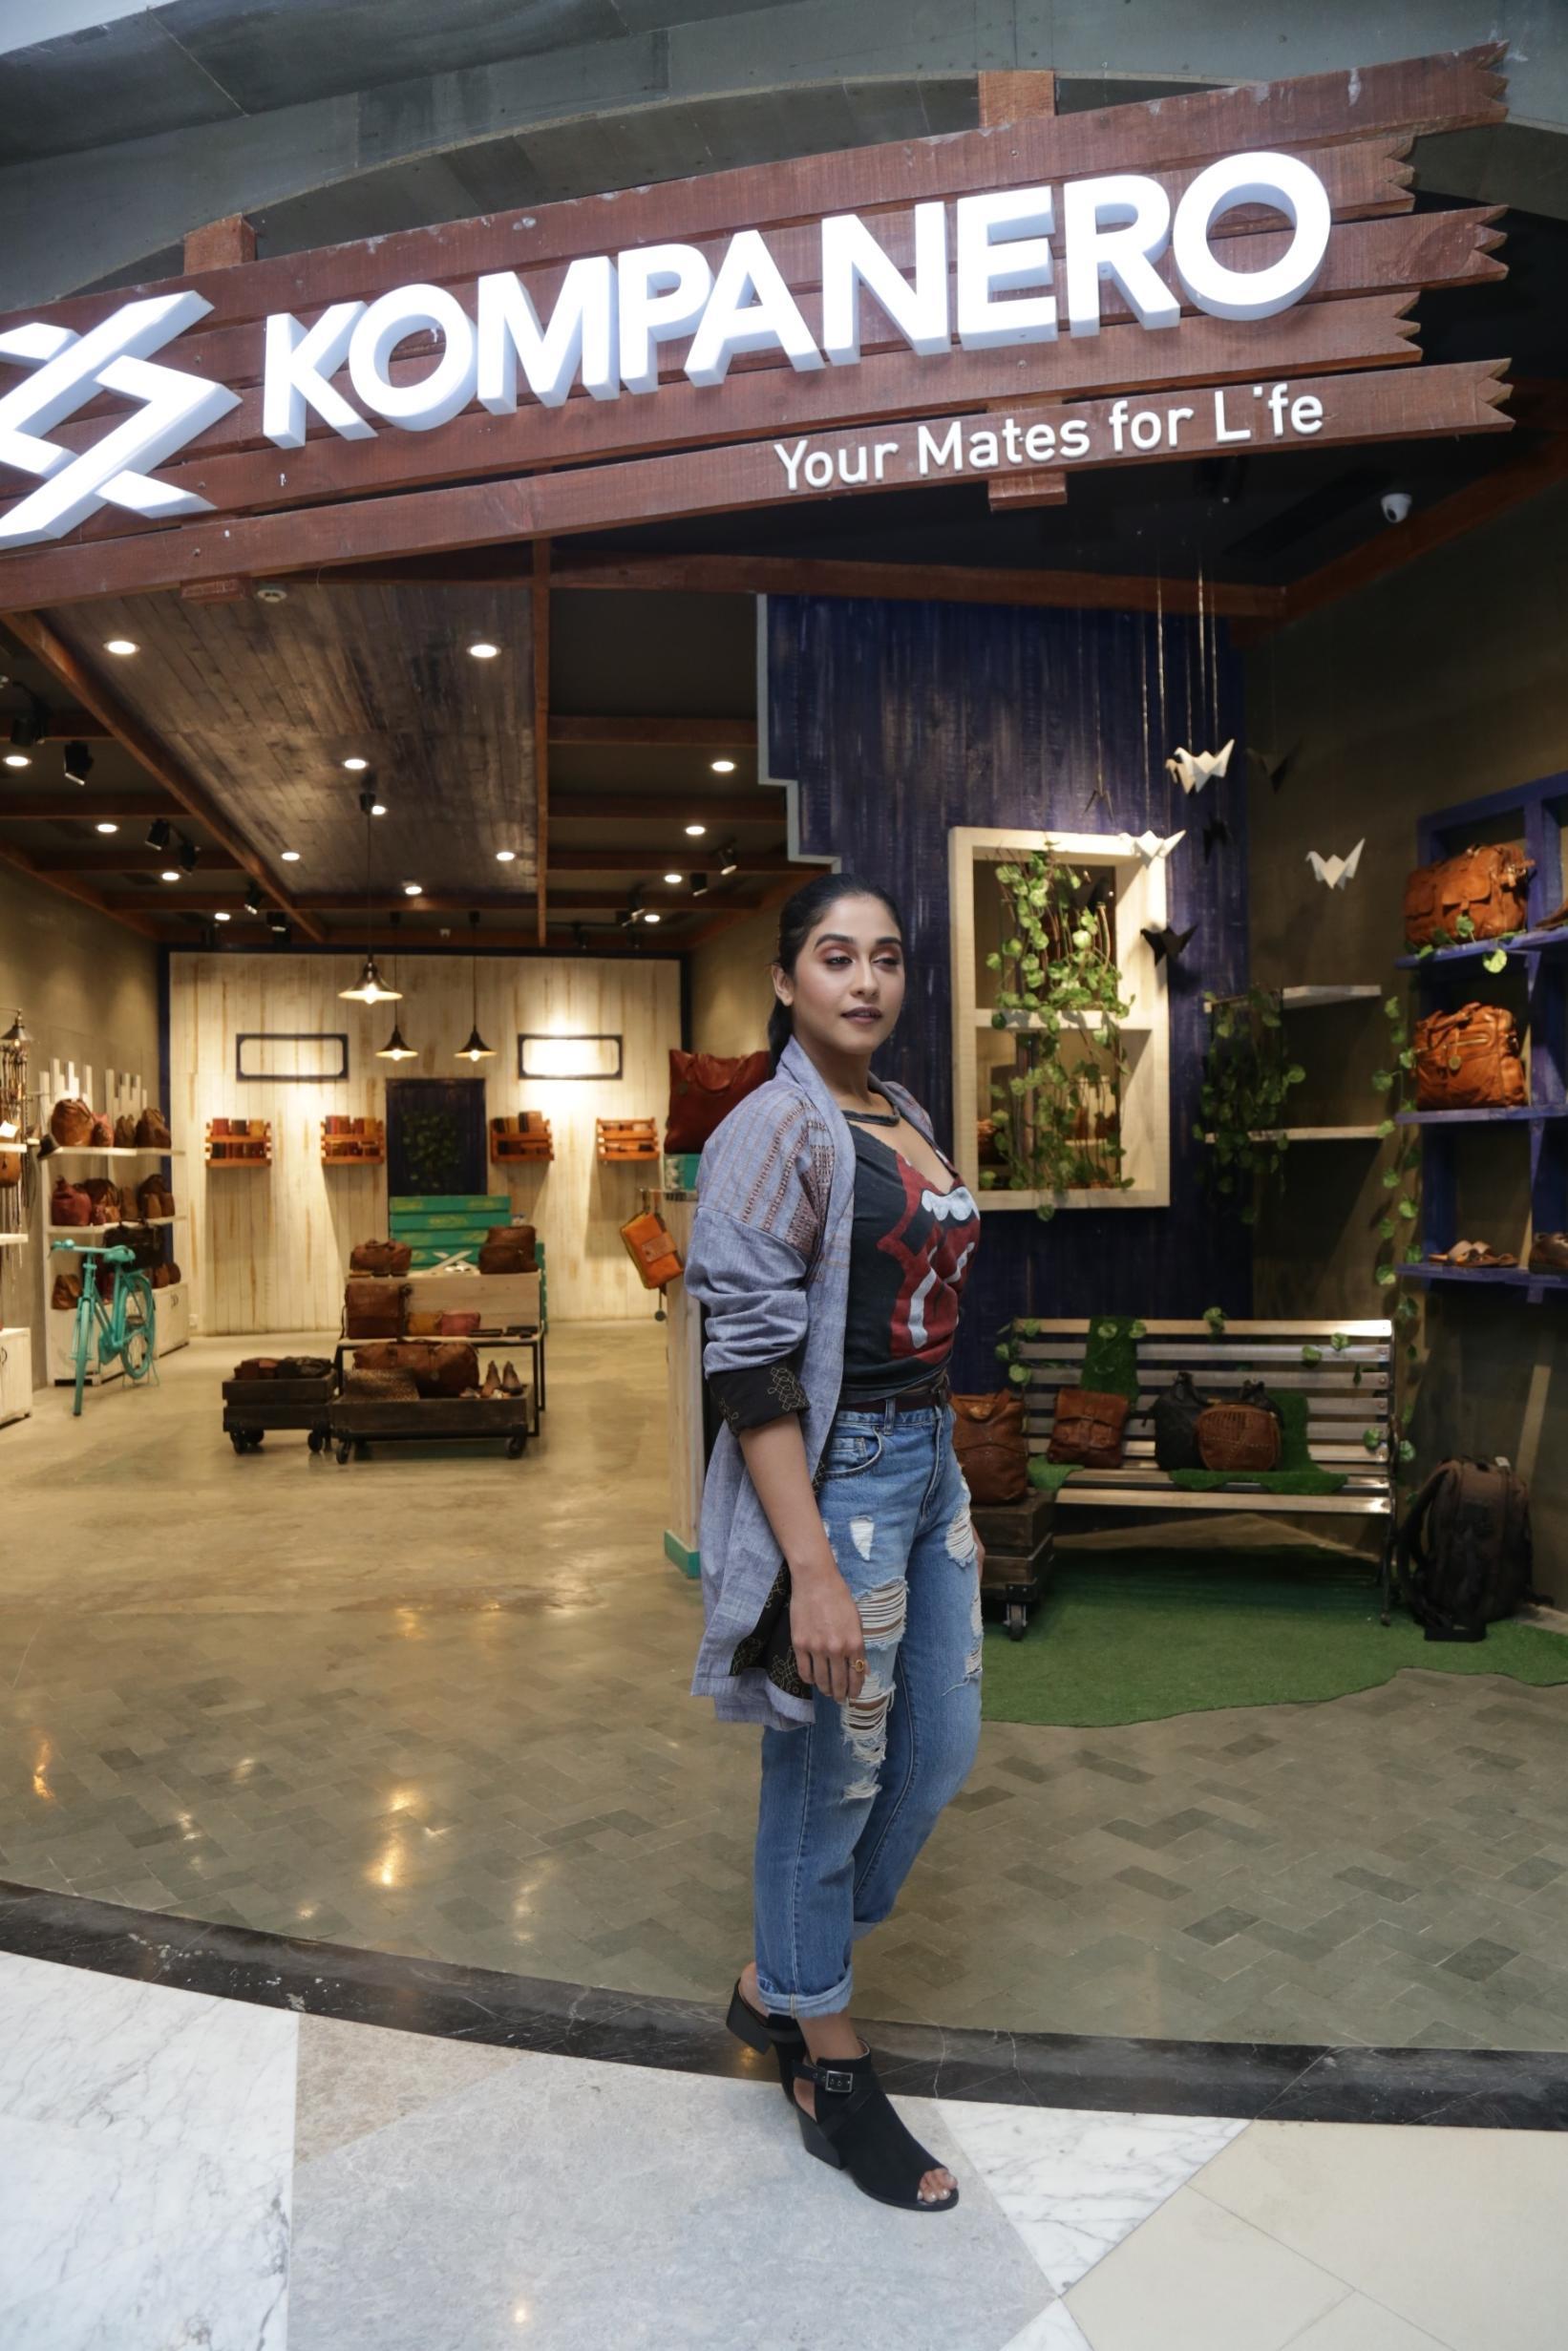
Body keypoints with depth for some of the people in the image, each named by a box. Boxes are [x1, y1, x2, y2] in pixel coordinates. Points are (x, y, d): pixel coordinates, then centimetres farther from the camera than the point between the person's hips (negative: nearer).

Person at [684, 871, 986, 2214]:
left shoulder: (906, 1120, 11)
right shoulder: (776, 1130, -16)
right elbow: (749, 1361, -21)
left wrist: (940, 1465, 18)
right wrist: (812, 1567, -24)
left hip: (929, 1459, 9)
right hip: (833, 1475, -9)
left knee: (941, 1748, 18)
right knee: (832, 1776, 8)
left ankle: (781, 1983, 40)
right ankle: (829, 2068, 33)